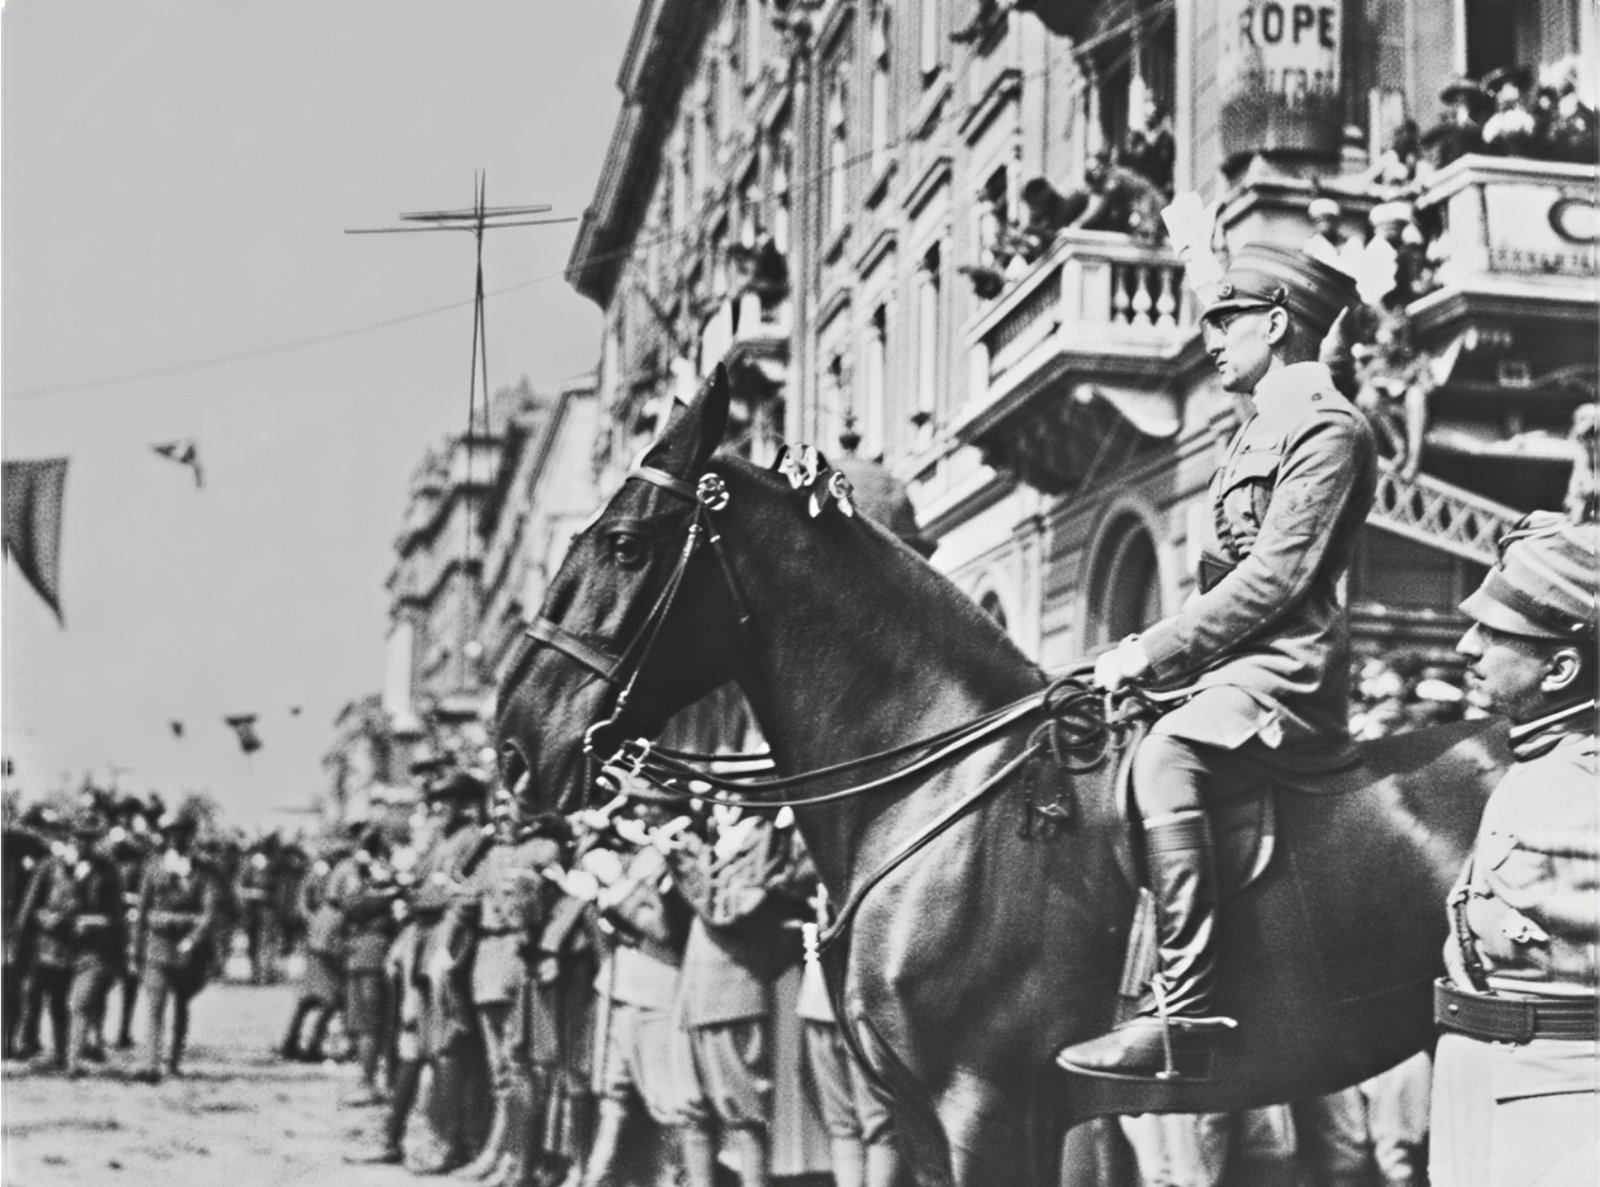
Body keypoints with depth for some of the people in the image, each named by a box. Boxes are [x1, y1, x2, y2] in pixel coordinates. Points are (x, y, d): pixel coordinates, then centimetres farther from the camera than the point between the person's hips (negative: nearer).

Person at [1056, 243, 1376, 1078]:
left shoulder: (1324, 426, -8)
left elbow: (1274, 577, -17)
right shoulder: (1260, 429, 23)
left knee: (1164, 757, -34)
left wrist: (1154, 652, -17)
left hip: (1285, 673, -11)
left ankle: (1185, 1008, -38)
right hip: (1238, 668, 11)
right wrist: (1150, 651, 9)